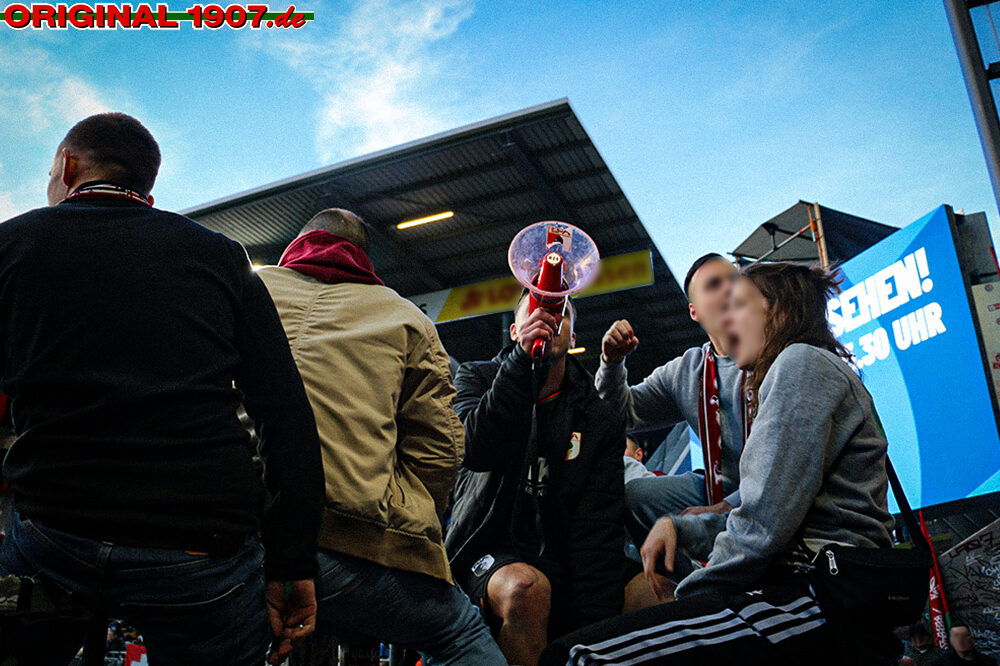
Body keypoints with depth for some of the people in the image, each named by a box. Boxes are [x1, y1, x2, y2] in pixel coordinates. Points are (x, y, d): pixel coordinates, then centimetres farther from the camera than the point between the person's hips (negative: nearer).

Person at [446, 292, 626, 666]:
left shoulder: (600, 421, 7)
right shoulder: (477, 379, 7)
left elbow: (598, 530, -5)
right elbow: (475, 451, -16)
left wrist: (596, 628, -19)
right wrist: (523, 358, -22)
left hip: (557, 560, 2)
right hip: (487, 551, -2)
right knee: (526, 587, -35)